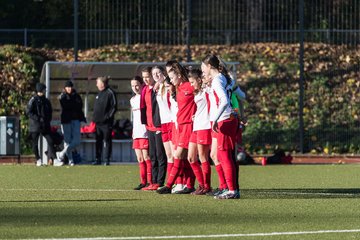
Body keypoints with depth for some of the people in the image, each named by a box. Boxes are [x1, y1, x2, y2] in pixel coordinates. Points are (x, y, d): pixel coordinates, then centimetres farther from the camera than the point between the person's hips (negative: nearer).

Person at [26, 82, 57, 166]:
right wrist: (38, 119, -17)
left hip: (45, 125, 4)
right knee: (35, 143, 2)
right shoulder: (33, 100, -5)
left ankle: (51, 158, -6)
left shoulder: (46, 101, 12)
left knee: (50, 141, -8)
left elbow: (50, 112, 22)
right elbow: (28, 112, -12)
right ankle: (38, 160, 15)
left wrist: (48, 120, 4)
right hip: (35, 125, -4)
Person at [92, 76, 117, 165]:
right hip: (98, 121, 8)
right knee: (98, 141, 9)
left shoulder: (110, 93, -8)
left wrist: (108, 116, -17)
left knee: (107, 141, -2)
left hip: (106, 122, -8)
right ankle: (98, 159, 14)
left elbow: (114, 107, -12)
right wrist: (94, 117, 12)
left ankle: (107, 159, 2)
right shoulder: (99, 93, 17)